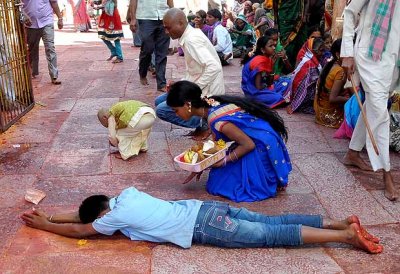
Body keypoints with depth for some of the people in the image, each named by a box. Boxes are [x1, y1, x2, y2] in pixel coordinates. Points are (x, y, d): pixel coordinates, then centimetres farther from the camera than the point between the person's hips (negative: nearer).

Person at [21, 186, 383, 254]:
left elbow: (78, 229, 4)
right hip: (206, 209, 8)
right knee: (273, 223, 8)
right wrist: (49, 215, 29)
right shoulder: (126, 194, 12)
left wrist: (42, 225, 18)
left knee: (272, 235, -6)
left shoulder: (117, 216, -10)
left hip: (204, 228, -8)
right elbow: (85, 211, 27)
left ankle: (346, 235, -5)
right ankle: (343, 222, 8)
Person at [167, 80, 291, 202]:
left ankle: (270, 180, 3)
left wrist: (224, 160, -14)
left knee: (218, 185, -6)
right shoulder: (212, 104, 0)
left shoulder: (216, 119, -27)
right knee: (217, 176, 15)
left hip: (261, 147, -9)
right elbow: (217, 140, 11)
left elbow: (248, 145, -22)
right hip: (257, 141, 9)